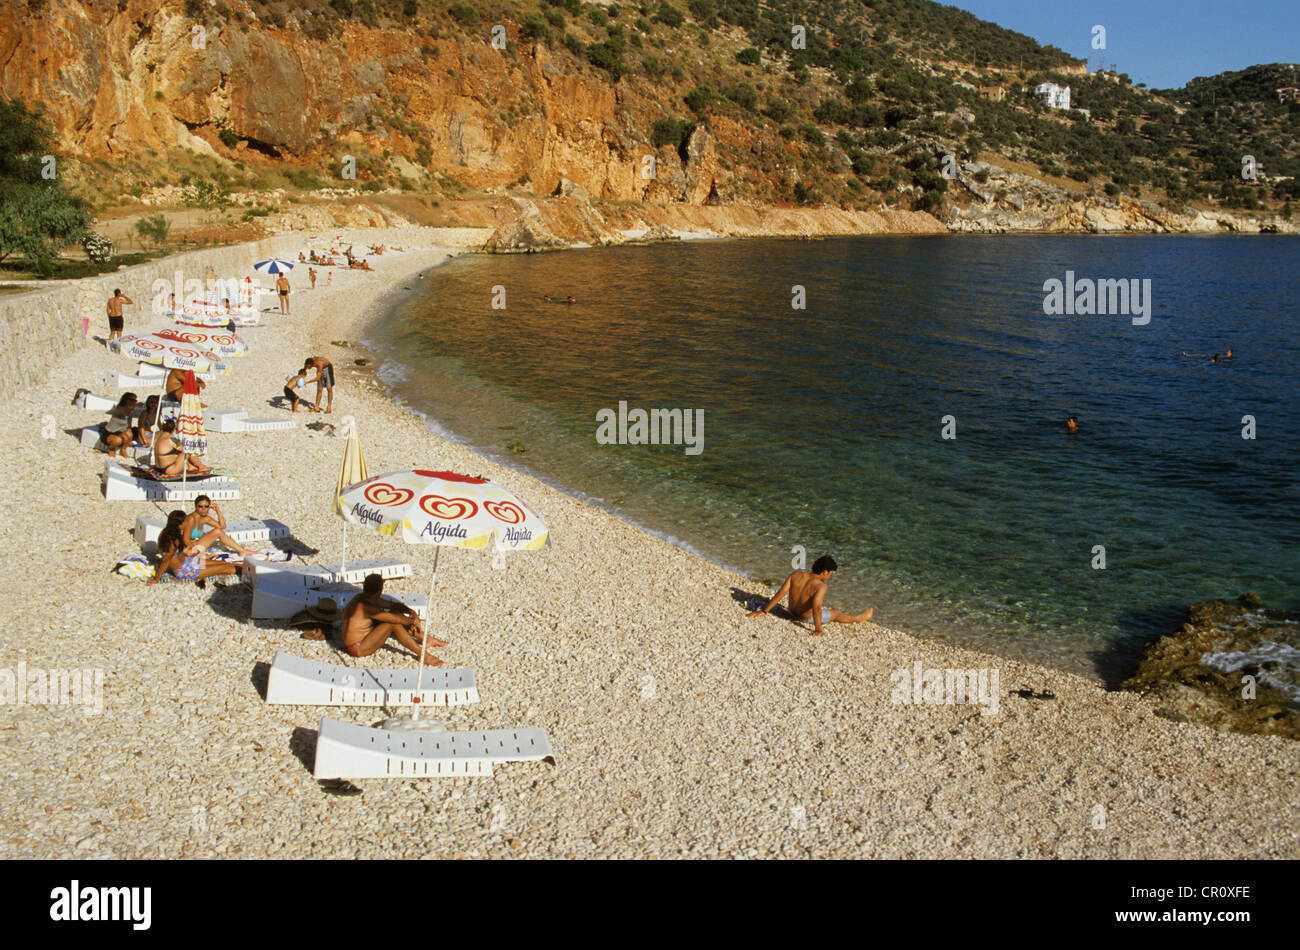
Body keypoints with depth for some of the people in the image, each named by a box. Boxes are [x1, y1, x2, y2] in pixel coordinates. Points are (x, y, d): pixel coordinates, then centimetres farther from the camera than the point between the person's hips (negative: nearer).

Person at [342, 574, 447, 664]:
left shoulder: (365, 598, 1)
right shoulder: (367, 607, -29)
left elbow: (394, 605, 7)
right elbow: (397, 619, -26)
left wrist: (411, 612, -8)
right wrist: (412, 620, -7)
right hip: (358, 649, -10)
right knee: (393, 624, -24)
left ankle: (427, 639, 14)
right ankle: (423, 655, -19)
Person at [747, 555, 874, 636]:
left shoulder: (796, 575, -15)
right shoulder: (820, 586, -29)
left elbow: (780, 593, -15)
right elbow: (816, 607, -39)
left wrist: (764, 611, -13)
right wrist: (818, 629, -36)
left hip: (792, 611, 5)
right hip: (807, 618, -5)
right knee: (838, 614, 21)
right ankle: (861, 617, 45)